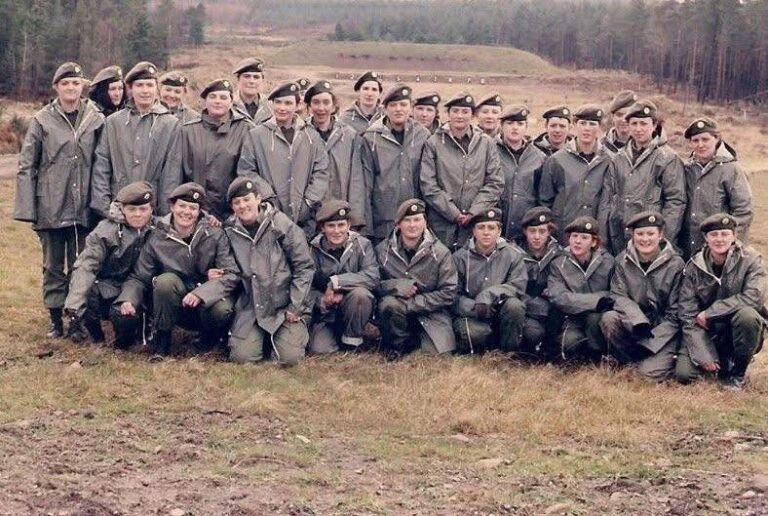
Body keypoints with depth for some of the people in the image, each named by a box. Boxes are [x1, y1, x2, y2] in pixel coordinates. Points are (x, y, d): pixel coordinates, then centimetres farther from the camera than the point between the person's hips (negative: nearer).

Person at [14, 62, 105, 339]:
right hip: (51, 206, -1)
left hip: (83, 207, 1)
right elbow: (26, 165, 0)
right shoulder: (42, 120, 0)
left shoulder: (96, 120, 4)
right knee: (53, 265, 7)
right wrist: (27, 208, -6)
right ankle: (55, 319, 16)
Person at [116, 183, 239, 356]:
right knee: (165, 280, -29)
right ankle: (161, 344, -12)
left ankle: (211, 336, 3)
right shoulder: (157, 238, -3)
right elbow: (139, 278, -1)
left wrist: (201, 293, -31)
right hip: (176, 308, 1)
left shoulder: (215, 236, -6)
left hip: (209, 301, -1)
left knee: (222, 310, -35)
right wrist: (128, 299, -24)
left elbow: (232, 275, -15)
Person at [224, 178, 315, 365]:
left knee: (288, 357, -16)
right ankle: (263, 337, 18)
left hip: (285, 305, -2)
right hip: (251, 306, 2)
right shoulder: (230, 231, 3)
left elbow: (305, 267, -4)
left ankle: (298, 331, 18)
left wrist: (295, 307, -7)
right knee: (242, 356, -15)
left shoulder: (282, 225, -6)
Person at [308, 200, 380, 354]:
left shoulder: (362, 245, -7)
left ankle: (352, 341, -9)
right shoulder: (314, 250, -4)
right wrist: (322, 300, -24)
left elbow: (373, 277, -22)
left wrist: (336, 281, -24)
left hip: (354, 312, -1)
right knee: (319, 350, -23)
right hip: (326, 315, 1)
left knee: (360, 293, -33)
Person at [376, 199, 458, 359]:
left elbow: (448, 293, -8)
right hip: (395, 310, 0)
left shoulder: (440, 252, -5)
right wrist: (396, 285, -23)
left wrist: (413, 303, -17)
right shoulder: (383, 250, -1)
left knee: (441, 352, -20)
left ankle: (416, 339, 16)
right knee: (388, 303, -34)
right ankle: (396, 345, -5)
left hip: (431, 313, 0)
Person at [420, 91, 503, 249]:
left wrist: (473, 213, -8)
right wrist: (454, 214, -9)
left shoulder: (486, 144, 8)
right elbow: (428, 186, -3)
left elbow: (496, 183, 3)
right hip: (442, 227, -1)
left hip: (477, 225, 1)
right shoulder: (433, 143, 3)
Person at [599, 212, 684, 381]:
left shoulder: (675, 264, -6)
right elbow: (619, 296, -7)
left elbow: (674, 312, -7)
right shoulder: (623, 260, 2)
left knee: (651, 373, -25)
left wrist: (649, 344, -16)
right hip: (632, 325, 3)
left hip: (664, 330, -2)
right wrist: (638, 321, -27)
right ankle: (627, 364, -5)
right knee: (609, 319, -29)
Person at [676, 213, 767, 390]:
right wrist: (703, 356, -17)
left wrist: (709, 313, -22)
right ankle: (721, 364, 15)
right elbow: (688, 315, -7)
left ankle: (738, 373, -9)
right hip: (707, 333, 2)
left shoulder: (750, 259, -10)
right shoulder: (694, 266, -4)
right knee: (683, 373, -20)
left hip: (740, 333, -2)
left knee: (746, 315, -35)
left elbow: (753, 297, -24)